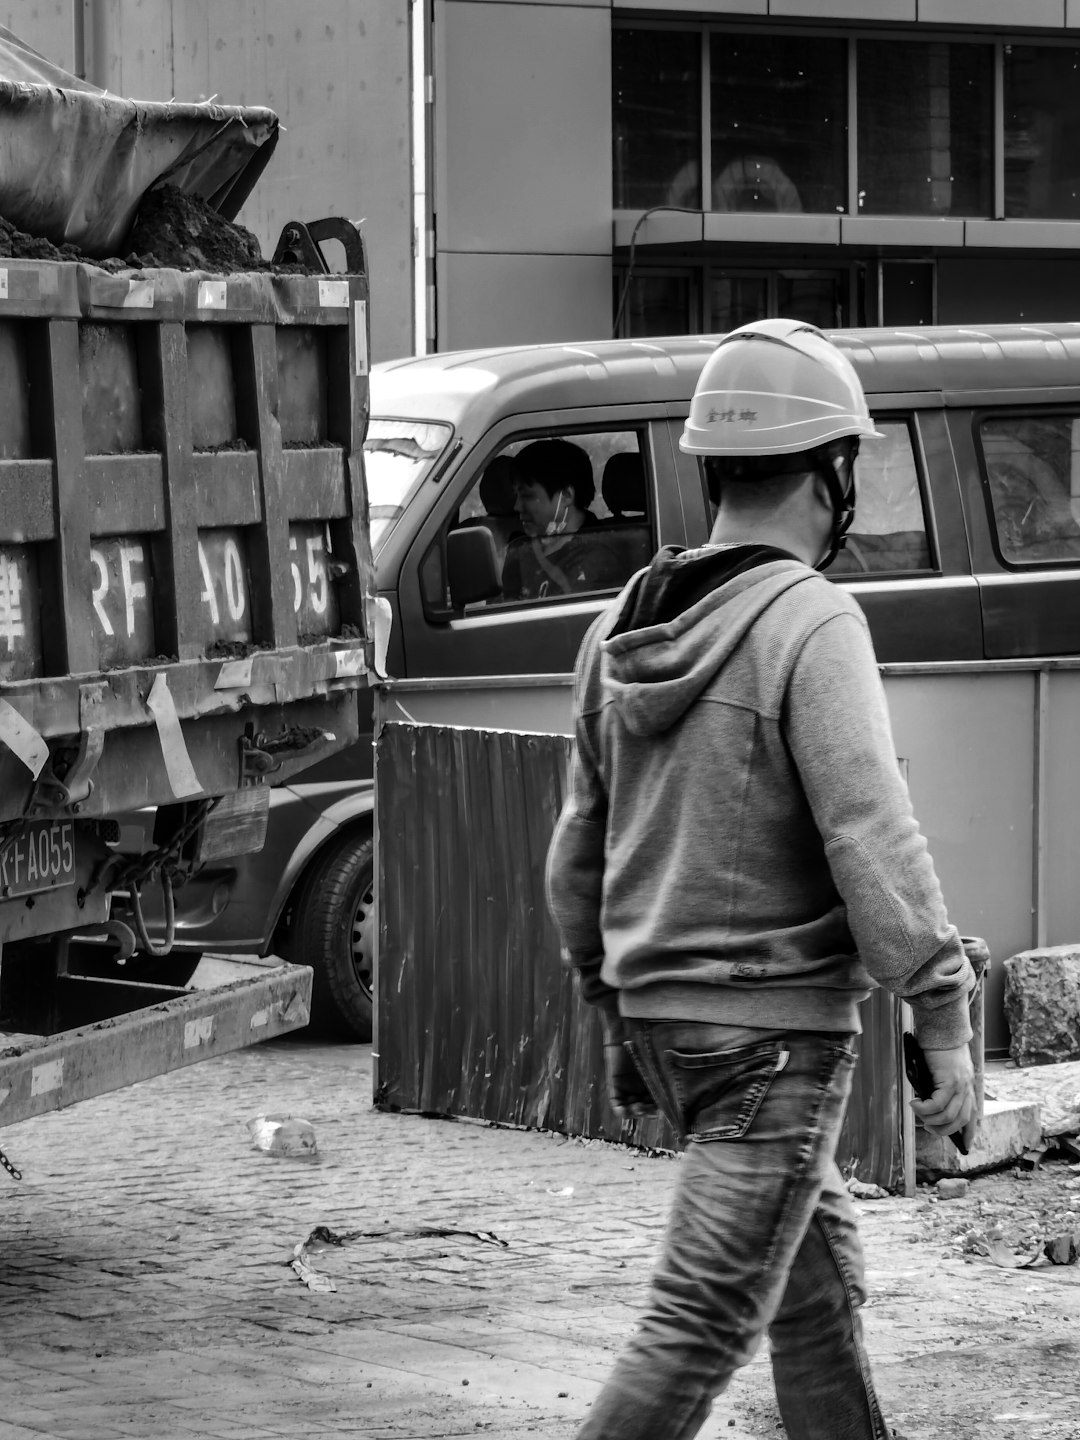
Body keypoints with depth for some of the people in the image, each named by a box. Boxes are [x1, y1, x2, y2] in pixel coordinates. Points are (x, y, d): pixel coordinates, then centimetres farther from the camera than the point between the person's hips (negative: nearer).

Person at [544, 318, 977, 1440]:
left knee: (821, 1276, 20)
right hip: (777, 1024, -8)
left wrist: (614, 1016, 23)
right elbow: (870, 840, -21)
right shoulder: (810, 626, -16)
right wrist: (943, 1019, -16)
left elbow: (579, 846, 14)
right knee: (703, 1322, -7)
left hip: (660, 1012, 8)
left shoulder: (623, 627, 7)